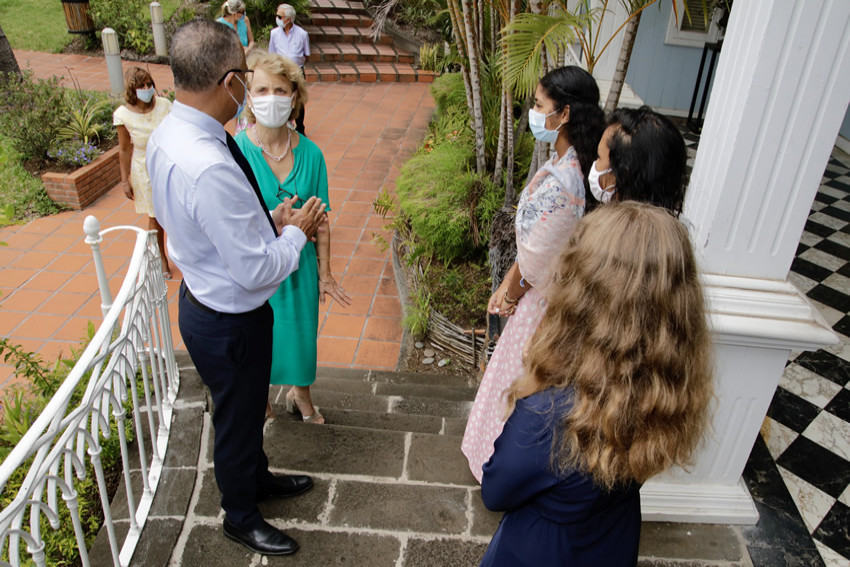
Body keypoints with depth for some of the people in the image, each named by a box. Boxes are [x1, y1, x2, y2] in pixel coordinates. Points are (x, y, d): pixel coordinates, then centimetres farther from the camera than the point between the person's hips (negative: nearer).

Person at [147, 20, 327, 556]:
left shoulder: (167, 134, -5)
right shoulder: (209, 167, -36)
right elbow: (258, 271, -30)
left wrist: (269, 219, 0)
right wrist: (295, 231, -12)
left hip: (204, 299, 9)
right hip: (230, 323, -9)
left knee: (246, 407, 30)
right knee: (238, 418, 16)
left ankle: (257, 477, 56)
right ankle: (242, 518, 44)